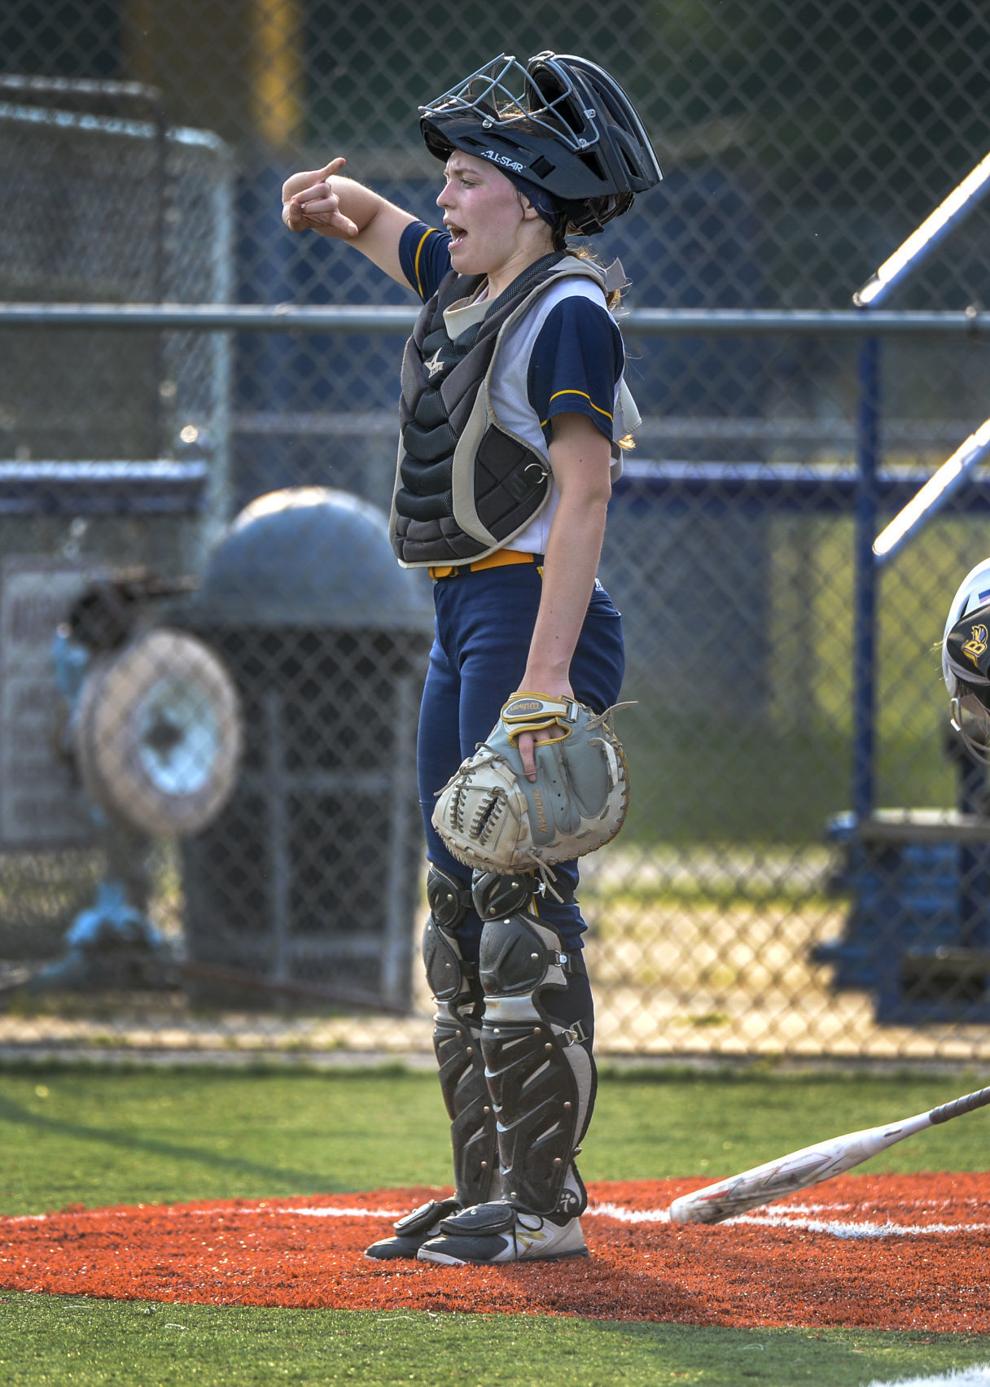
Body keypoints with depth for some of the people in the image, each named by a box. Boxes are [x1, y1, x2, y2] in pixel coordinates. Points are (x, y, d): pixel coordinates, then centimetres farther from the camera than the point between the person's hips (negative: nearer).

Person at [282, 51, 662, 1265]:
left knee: (522, 907, -11)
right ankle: (485, 1192, 16)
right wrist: (334, 199, 9)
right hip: (462, 620, 10)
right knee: (459, 907, 11)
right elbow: (378, 224, 34)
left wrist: (547, 672, -28)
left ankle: (545, 1201, -10)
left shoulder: (567, 313, -14)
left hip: (532, 613, -10)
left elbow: (581, 498, -21)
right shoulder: (462, 281, 13)